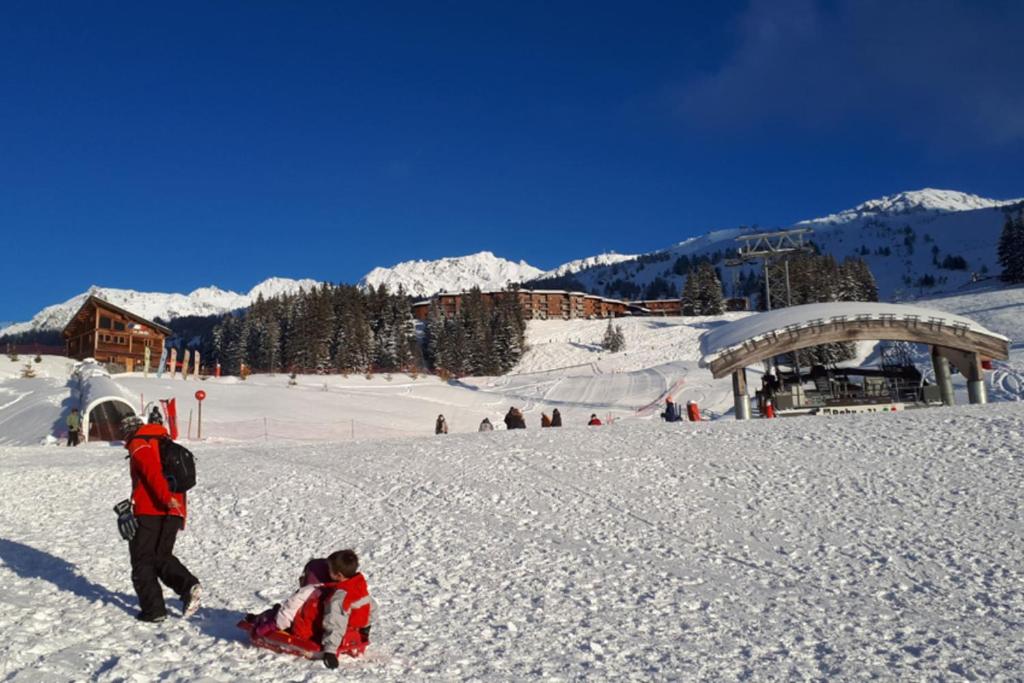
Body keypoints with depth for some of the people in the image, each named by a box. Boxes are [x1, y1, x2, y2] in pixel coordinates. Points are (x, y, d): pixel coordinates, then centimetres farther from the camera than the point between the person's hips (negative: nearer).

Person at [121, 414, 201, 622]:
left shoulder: (138, 445, -1)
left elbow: (152, 471, -20)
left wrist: (166, 497, -34)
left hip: (149, 512, -7)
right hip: (173, 513, 7)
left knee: (143, 561, 7)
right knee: (162, 556, 18)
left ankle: (153, 609, 6)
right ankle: (188, 585, -5)